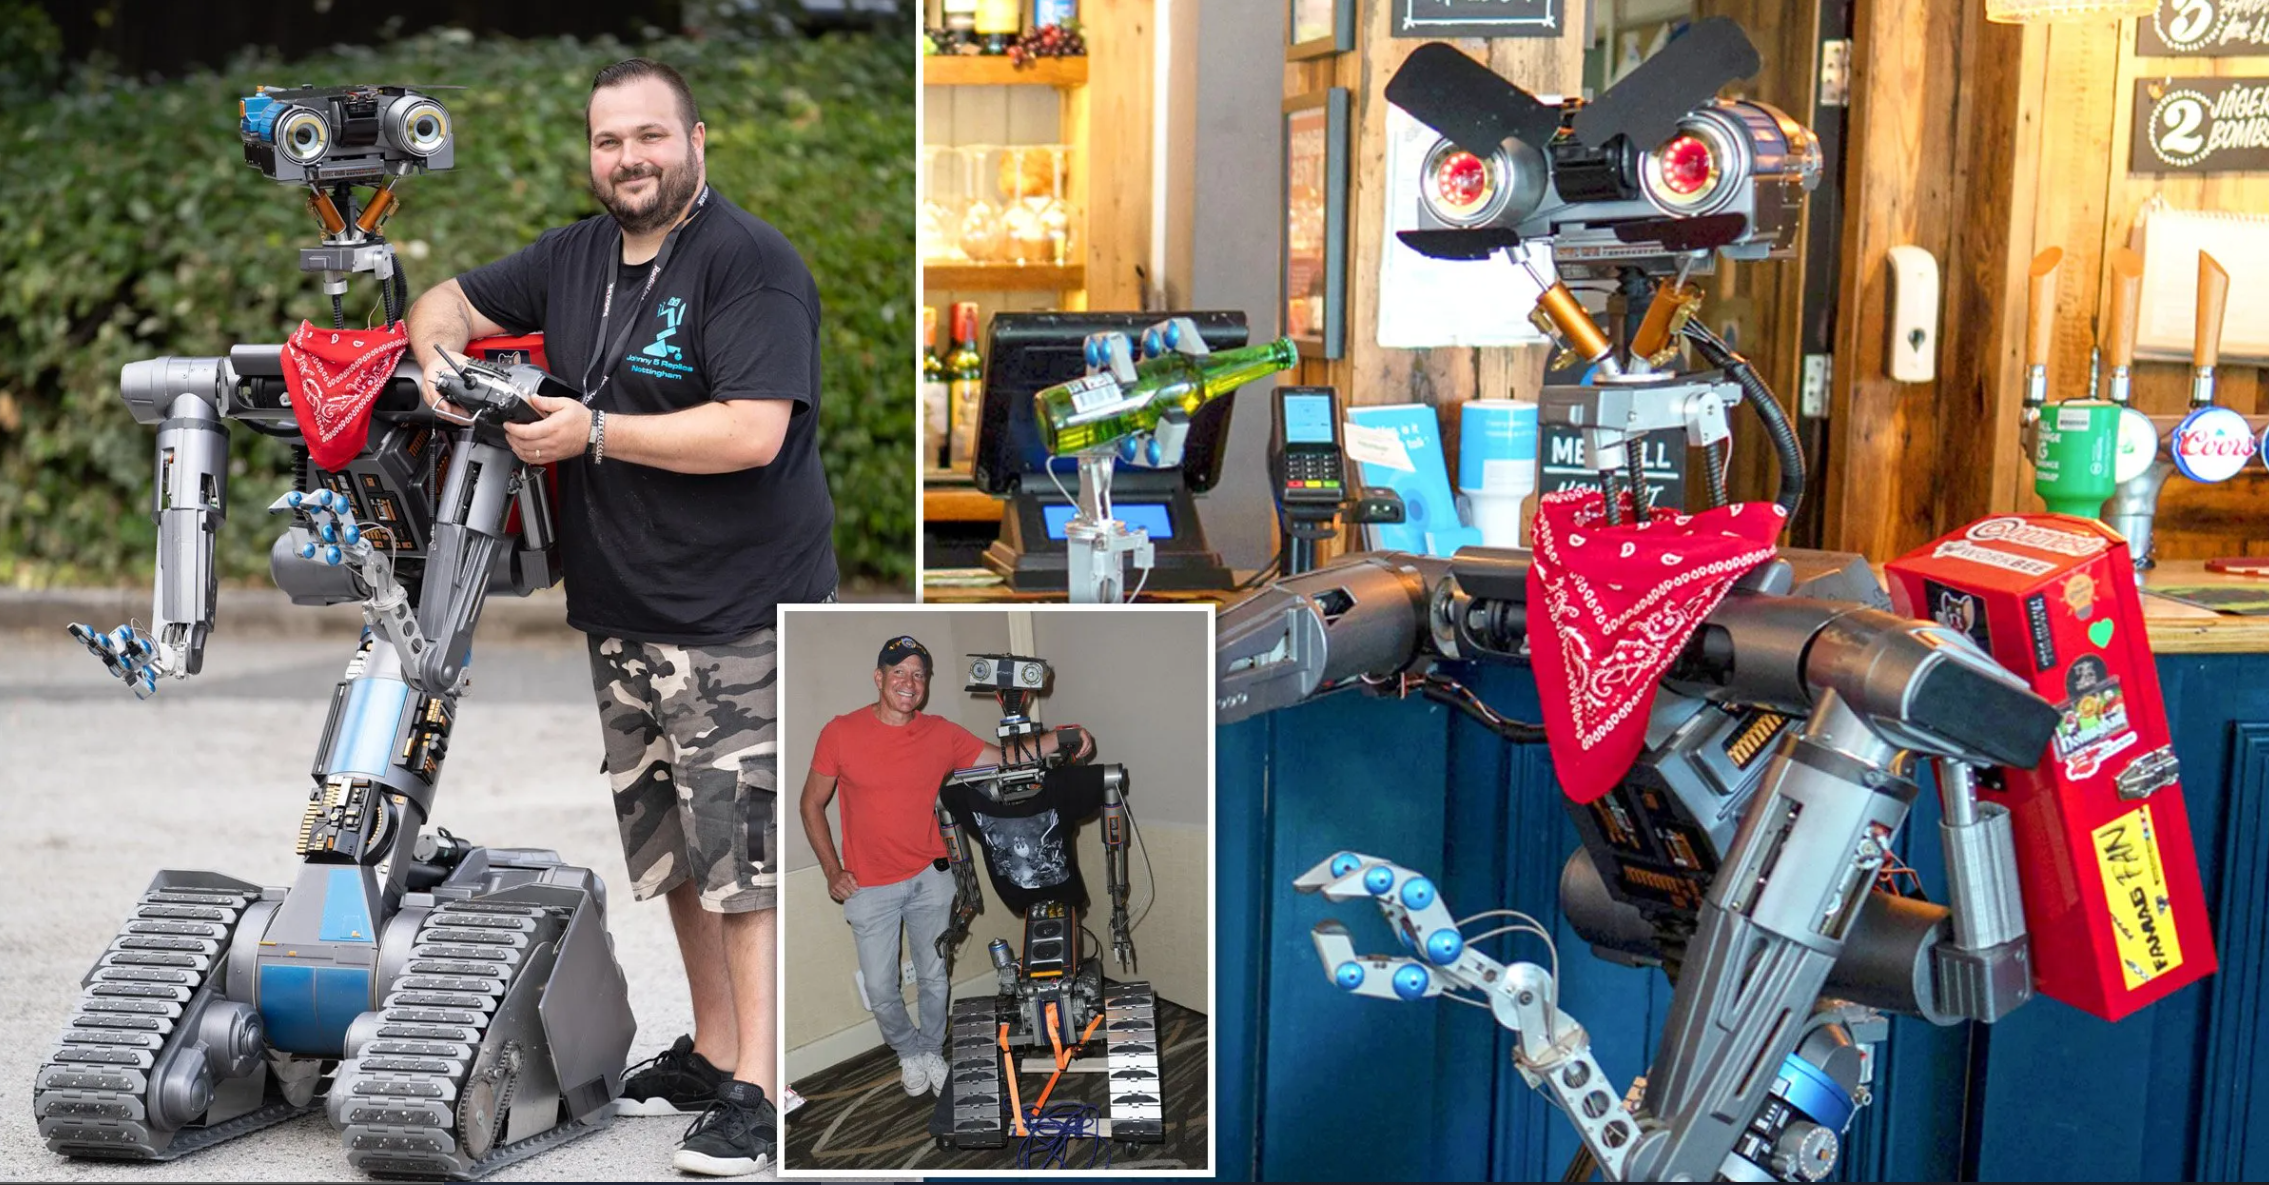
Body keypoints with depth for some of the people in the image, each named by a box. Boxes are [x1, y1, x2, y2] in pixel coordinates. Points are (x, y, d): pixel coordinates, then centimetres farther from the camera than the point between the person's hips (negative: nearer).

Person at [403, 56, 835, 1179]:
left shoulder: (750, 263, -11)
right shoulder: (572, 258, 14)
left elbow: (752, 432, -22)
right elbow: (451, 299, 25)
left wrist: (593, 433, -16)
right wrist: (439, 353, 1)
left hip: (740, 617, -8)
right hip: (622, 615, 8)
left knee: (743, 852, -7)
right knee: (673, 847, 16)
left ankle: (756, 1093, 1)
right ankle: (709, 1051, 29)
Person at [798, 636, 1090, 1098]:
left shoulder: (941, 734, -4)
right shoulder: (840, 733, -11)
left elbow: (1004, 759, 0)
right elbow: (811, 805, -1)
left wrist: (1060, 739, -17)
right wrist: (832, 872, -7)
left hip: (929, 879, 2)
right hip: (869, 887, -2)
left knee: (934, 979, 13)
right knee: (880, 990, 6)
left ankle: (932, 1049, 39)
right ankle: (908, 1050, 34)